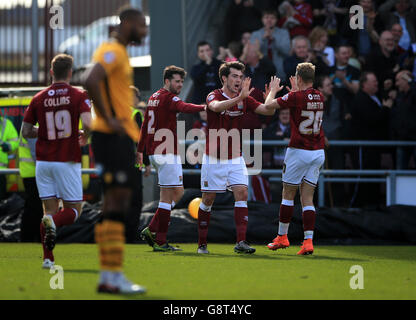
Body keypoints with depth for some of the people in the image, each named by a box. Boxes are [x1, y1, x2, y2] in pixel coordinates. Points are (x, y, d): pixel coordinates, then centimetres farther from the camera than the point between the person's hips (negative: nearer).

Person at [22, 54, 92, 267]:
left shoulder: (39, 99, 4)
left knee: (49, 209, 8)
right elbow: (88, 124, -18)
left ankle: (48, 258, -3)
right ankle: (54, 222, -27)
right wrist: (84, 137, 3)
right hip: (68, 161, -3)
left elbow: (26, 132, 7)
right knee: (74, 209, 6)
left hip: (43, 161, 3)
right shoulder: (78, 96, -5)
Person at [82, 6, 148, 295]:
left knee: (117, 206, 9)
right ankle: (112, 276, -12)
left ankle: (110, 277, 11)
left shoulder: (119, 53, 21)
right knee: (117, 202, -11)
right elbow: (90, 81, -28)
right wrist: (109, 119, -23)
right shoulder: (113, 51, -11)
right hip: (113, 137, -10)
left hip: (120, 136, 10)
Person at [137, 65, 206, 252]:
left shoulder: (154, 97, 18)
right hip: (166, 153, -10)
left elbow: (145, 125, 25)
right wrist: (203, 108, -49)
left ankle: (151, 230, 11)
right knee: (168, 196, -6)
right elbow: (184, 107, -33)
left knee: (177, 192, 15)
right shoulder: (168, 98, -11)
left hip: (154, 152, 10)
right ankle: (160, 241, -6)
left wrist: (140, 150, 33)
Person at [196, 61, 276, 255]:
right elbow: (216, 107, -35)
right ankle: (202, 243, 15)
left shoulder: (244, 99, 2)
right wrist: (239, 98, -48)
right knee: (208, 199, 3)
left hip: (235, 158, 4)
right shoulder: (214, 96, -11)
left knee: (242, 193, -12)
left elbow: (268, 111, -4)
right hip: (214, 158, -3)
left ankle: (241, 242, -16)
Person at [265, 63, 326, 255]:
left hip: (298, 151, -5)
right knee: (307, 199, 4)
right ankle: (308, 241, -6)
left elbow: (269, 105, -3)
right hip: (318, 152, 5)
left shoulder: (296, 97, -14)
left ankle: (282, 237, 18)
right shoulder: (319, 97, 5)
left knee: (288, 195, 9)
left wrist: (273, 90, 16)